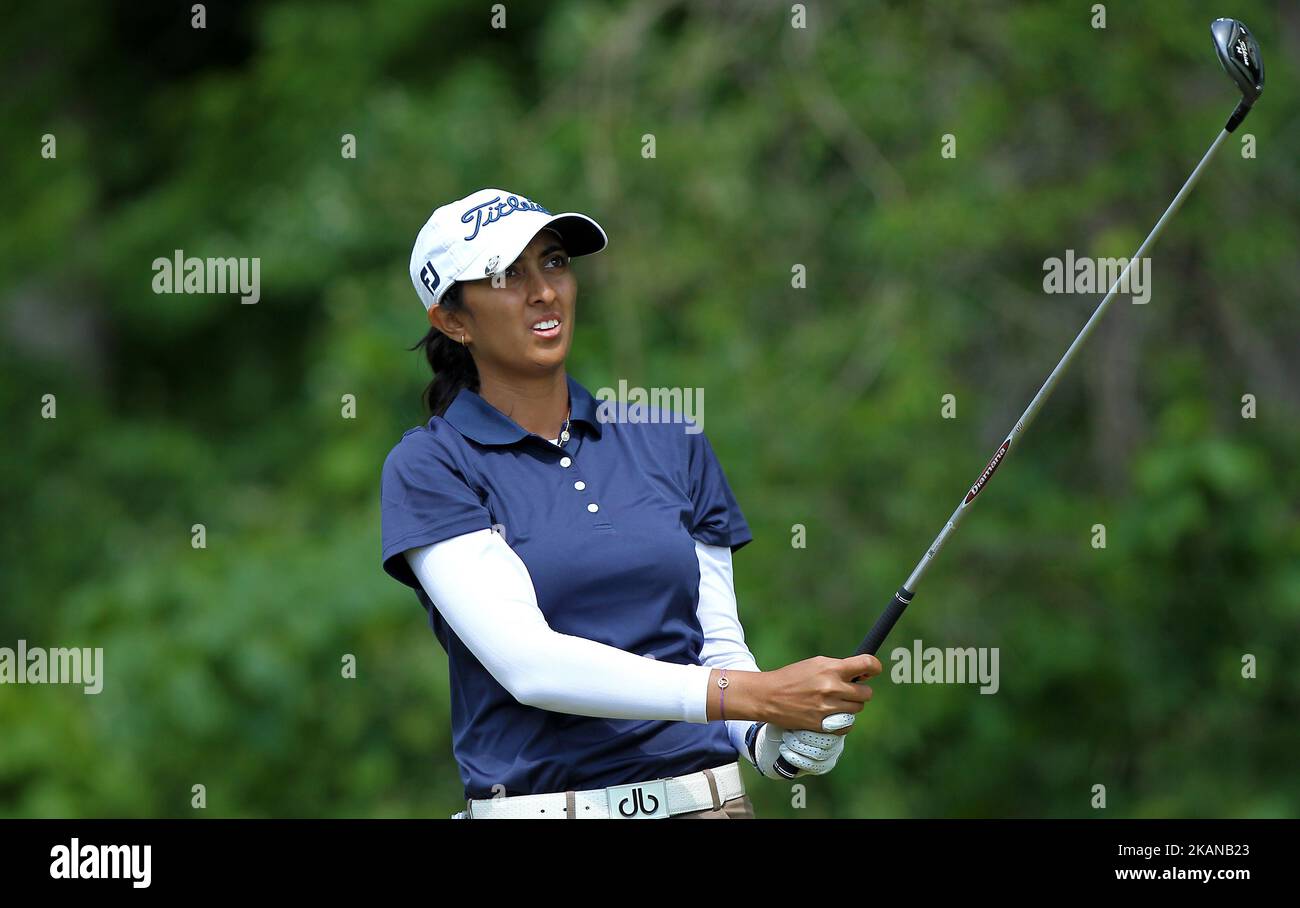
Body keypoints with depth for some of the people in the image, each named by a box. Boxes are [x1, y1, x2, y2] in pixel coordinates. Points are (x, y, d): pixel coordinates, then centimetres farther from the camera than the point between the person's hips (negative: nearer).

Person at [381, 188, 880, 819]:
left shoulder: (671, 442, 10)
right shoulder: (431, 466, -3)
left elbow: (719, 643, 10)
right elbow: (527, 663, -15)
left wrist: (769, 739, -12)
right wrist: (758, 694, -22)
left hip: (707, 797, 3)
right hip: (535, 802, -3)